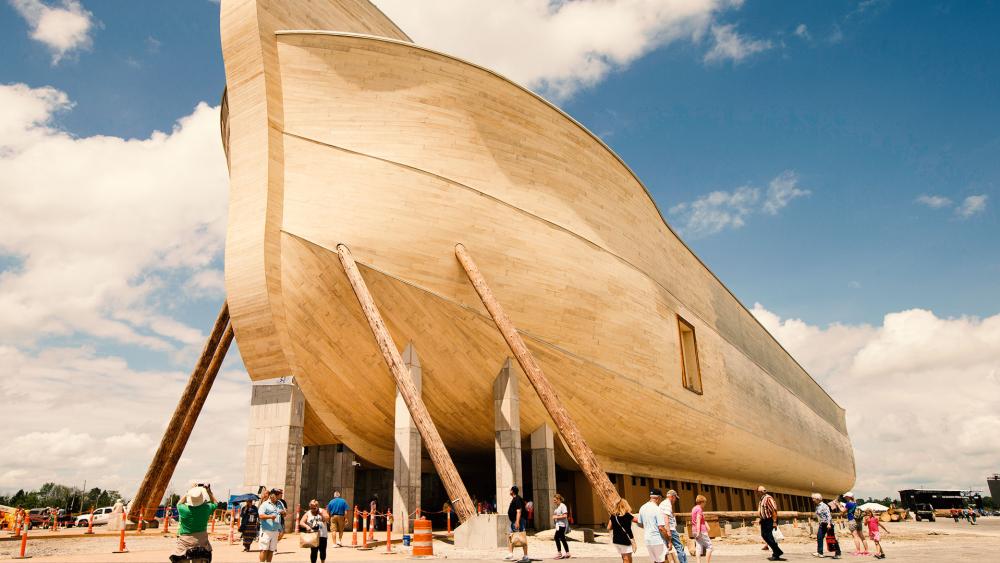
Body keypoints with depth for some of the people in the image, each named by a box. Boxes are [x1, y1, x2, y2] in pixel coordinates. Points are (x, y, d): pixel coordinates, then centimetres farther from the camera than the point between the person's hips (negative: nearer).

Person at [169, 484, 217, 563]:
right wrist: (209, 491, 15)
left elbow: (179, 503, 12)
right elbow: (215, 503, 14)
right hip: (202, 541, 2)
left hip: (185, 542, -2)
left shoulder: (183, 509, -14)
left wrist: (189, 492, 15)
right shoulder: (207, 508, -11)